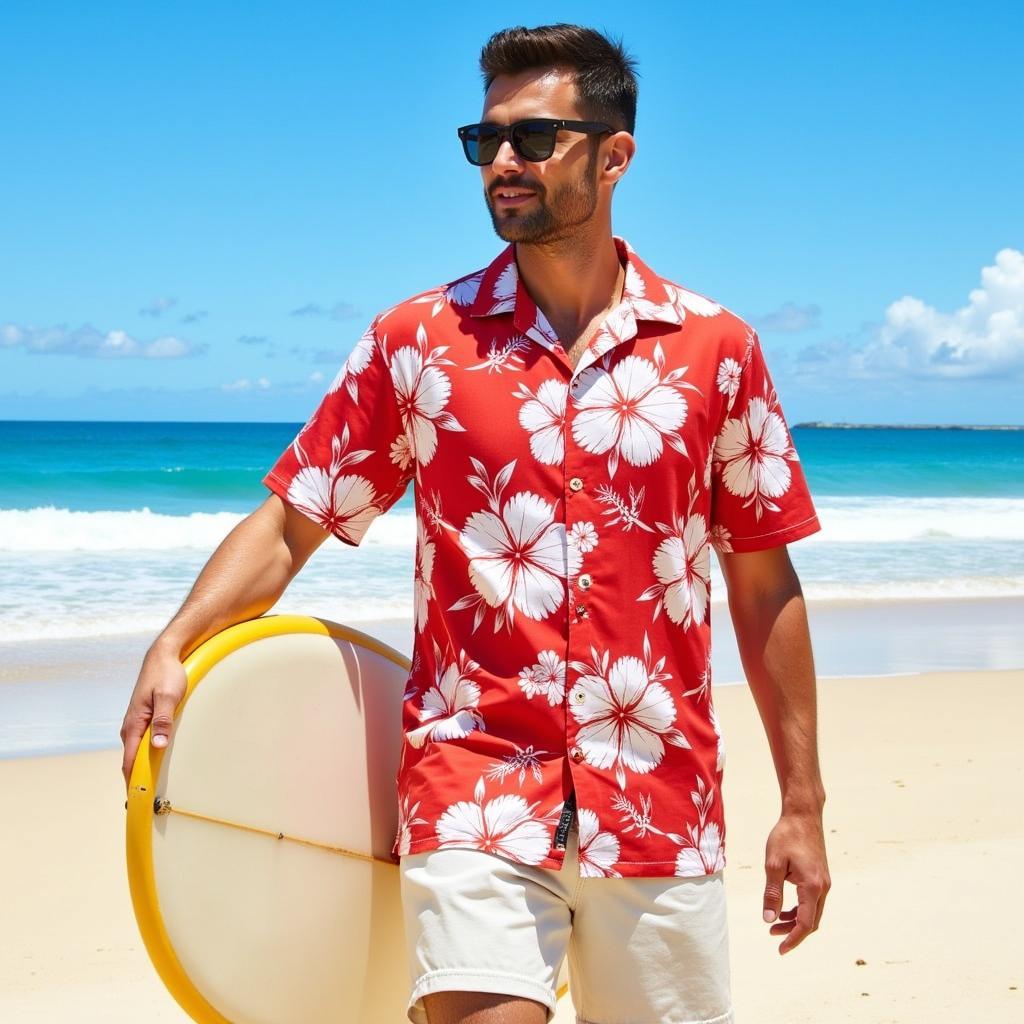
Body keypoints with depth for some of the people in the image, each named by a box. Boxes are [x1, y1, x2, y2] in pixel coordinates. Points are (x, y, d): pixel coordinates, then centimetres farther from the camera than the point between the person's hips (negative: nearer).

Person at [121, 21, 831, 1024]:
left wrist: (801, 804, 8)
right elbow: (290, 519, 4)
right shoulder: (417, 340, 3)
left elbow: (763, 583, 7)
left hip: (661, 811, 2)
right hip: (475, 795, -1)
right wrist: (172, 646, -13)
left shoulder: (715, 349, 4)